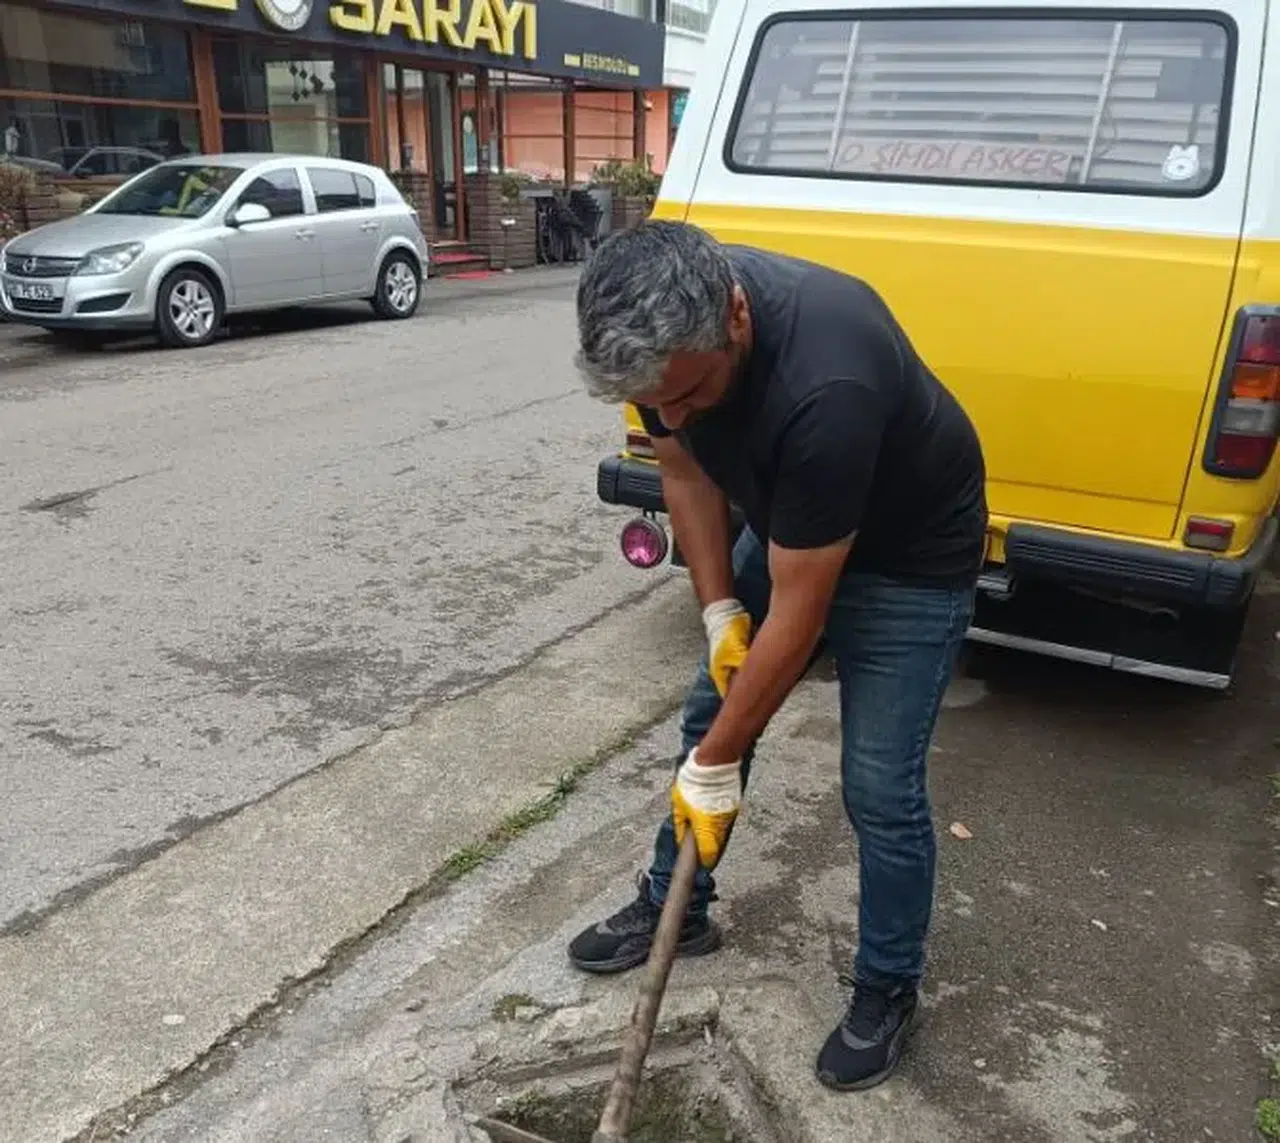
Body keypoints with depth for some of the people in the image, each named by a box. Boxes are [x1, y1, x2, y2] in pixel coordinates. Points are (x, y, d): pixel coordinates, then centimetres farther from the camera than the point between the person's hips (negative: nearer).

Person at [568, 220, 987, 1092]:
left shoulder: (825, 388, -42)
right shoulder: (663, 333, -21)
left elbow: (800, 613, -33)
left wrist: (716, 765, -23)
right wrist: (719, 612, -11)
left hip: (910, 555, -6)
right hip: (784, 524, 7)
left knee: (879, 789, -4)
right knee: (710, 713, 12)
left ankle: (888, 992, 21)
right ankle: (674, 911, 32)